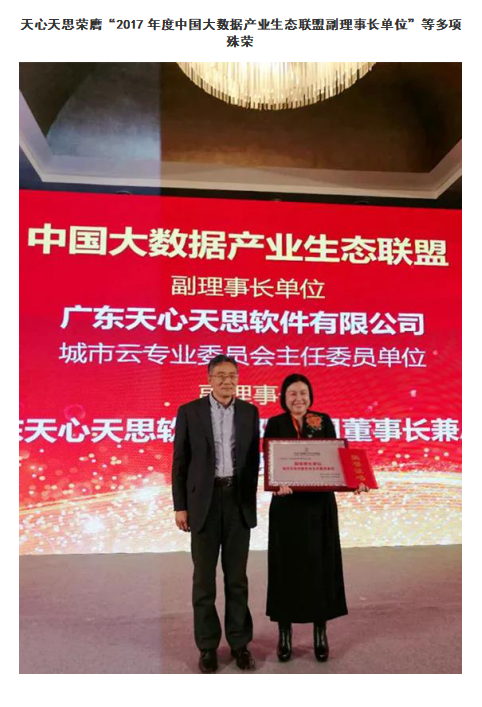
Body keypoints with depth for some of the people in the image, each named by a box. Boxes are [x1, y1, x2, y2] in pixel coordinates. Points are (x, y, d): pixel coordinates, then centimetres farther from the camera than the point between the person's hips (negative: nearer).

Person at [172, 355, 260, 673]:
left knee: (237, 576, 10)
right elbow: (180, 462, -1)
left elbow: (254, 458, 8)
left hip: (239, 500, 2)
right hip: (203, 500, -2)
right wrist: (180, 506, -4)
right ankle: (208, 645, 22)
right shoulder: (189, 411, -3)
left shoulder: (249, 412, 4)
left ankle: (240, 642, 24)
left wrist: (251, 499, 4)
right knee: (204, 577, 7)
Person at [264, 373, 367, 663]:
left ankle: (321, 633, 23)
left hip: (320, 504, 2)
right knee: (287, 567, 5)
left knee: (321, 566, 7)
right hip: (288, 505, -1)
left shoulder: (324, 421, 5)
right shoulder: (275, 424, -1)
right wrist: (279, 483, -31)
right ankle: (285, 633, 21)